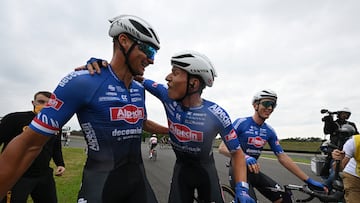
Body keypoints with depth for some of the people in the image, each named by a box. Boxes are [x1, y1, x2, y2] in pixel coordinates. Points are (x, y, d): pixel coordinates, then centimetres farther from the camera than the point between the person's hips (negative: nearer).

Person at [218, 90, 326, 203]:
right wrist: (244, 156, -39)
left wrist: (308, 180, 0)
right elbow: (222, 148, -21)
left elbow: (282, 157, 3)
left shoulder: (270, 131, 1)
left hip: (254, 171, 6)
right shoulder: (241, 123, -15)